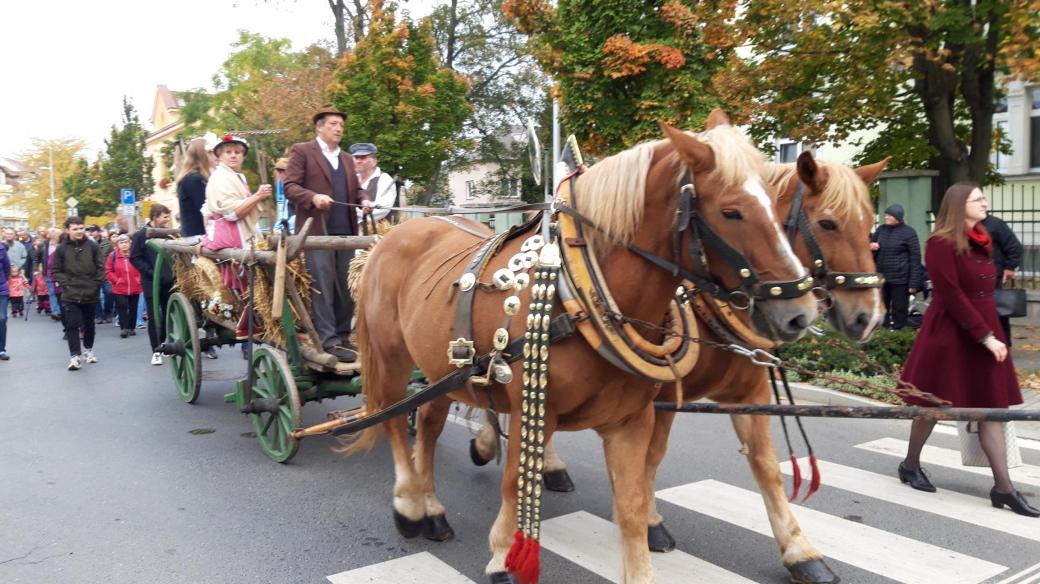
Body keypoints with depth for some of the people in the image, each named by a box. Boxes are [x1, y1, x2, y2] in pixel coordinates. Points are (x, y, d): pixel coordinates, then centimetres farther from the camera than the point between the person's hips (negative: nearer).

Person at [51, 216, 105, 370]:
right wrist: (65, 283, -7)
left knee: (89, 324, 15)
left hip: (91, 293, 1)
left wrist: (96, 283, -3)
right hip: (70, 295, -1)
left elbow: (101, 267, 3)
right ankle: (75, 356, -5)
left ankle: (88, 350, 33)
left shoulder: (92, 246, -2)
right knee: (72, 325, -7)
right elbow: (55, 270, 4)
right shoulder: (62, 248, -2)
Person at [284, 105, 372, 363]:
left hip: (346, 232, 7)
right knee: (322, 286, -6)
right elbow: (290, 186, -4)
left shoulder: (347, 159, 23)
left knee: (346, 288, 8)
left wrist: (364, 199, 1)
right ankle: (329, 341, -4)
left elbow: (355, 188, 24)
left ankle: (342, 336, 17)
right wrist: (313, 197, -21)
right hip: (317, 231, -7)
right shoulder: (302, 151, 3)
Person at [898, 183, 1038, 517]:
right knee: (933, 405, 6)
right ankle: (910, 466, 25)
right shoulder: (942, 244, -13)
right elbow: (952, 296, -18)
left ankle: (1003, 487, 7)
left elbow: (984, 291, 16)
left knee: (992, 408, 4)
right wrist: (985, 336, -18)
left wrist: (991, 333, 9)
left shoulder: (982, 243, 12)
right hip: (949, 335, -7)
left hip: (986, 331, 8)